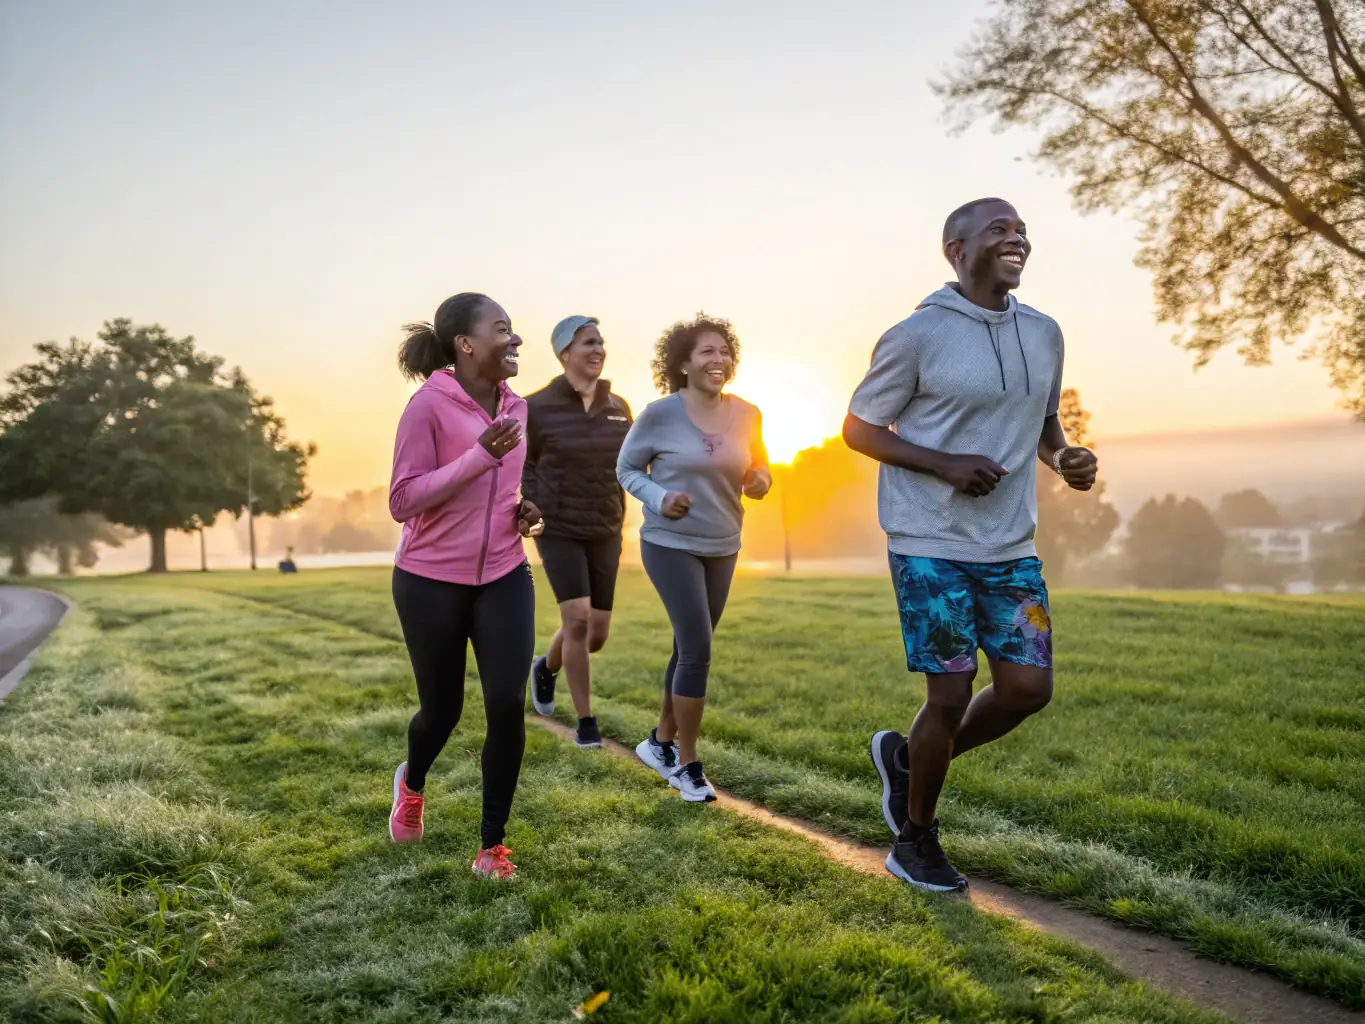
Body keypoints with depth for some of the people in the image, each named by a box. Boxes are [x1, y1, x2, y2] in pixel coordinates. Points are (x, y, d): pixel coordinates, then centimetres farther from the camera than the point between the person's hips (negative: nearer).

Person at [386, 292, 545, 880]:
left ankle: (492, 846, 10)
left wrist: (525, 510, 0)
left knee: (507, 705, -7)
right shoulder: (429, 404, -16)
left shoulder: (516, 407, 4)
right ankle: (412, 781, 48)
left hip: (504, 577, 4)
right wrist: (481, 454, -25)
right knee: (441, 710, 11)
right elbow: (402, 501, -18)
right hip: (431, 581, -4)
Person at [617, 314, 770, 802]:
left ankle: (661, 741, 35)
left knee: (690, 649, 15)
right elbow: (627, 468, -2)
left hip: (722, 548, 5)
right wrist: (658, 498, -19)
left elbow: (758, 466, 13)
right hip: (671, 544, -5)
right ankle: (687, 762, 6)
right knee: (697, 650, -10)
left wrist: (760, 481, -10)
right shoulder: (659, 415, -13)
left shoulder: (746, 415, -3)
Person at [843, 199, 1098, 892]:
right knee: (952, 695, -2)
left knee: (1029, 688, 3)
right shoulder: (916, 336, -10)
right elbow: (857, 429, -5)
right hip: (932, 544, -6)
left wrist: (1066, 458, -3)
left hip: (1011, 546, 6)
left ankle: (908, 757, 28)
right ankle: (915, 842, 21)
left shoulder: (1044, 334, 9)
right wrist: (947, 464, -18)